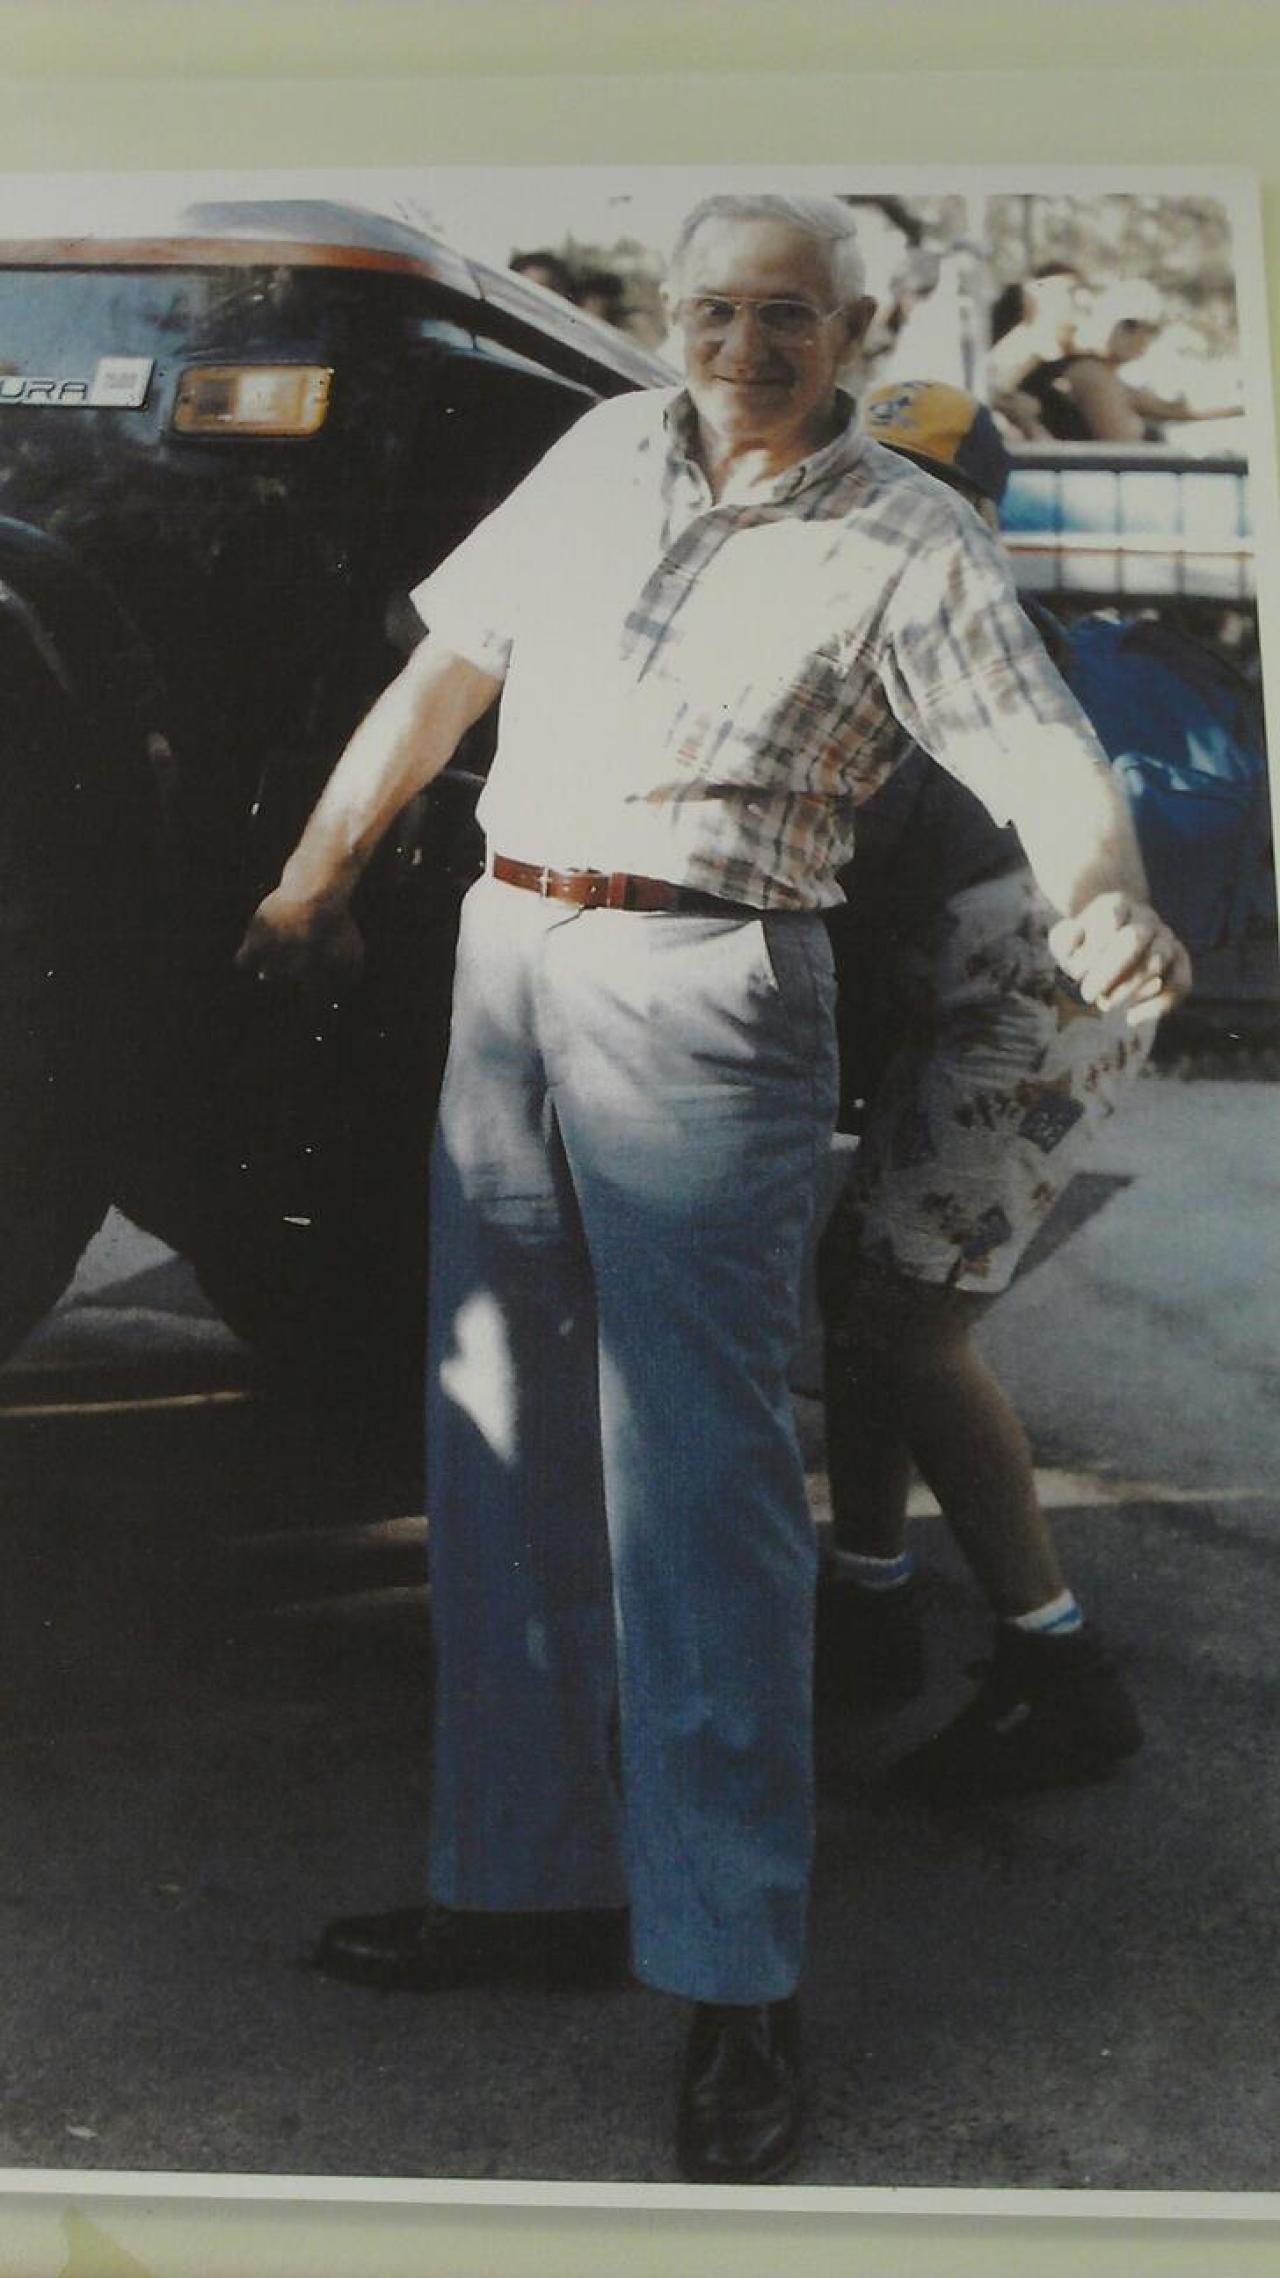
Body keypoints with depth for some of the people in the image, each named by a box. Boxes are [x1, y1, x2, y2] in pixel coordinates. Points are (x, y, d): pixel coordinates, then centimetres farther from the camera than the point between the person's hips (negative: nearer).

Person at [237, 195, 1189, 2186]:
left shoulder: (907, 545, -2)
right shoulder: (605, 455, 15)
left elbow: (1048, 760, -14)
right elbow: (445, 673, 20)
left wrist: (1103, 907, -35)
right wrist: (316, 874, 22)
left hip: (702, 996, -6)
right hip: (506, 964, 6)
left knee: (699, 1480, -9)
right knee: (504, 1452, 8)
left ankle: (738, 1982, -2)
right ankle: (536, 1877, 20)